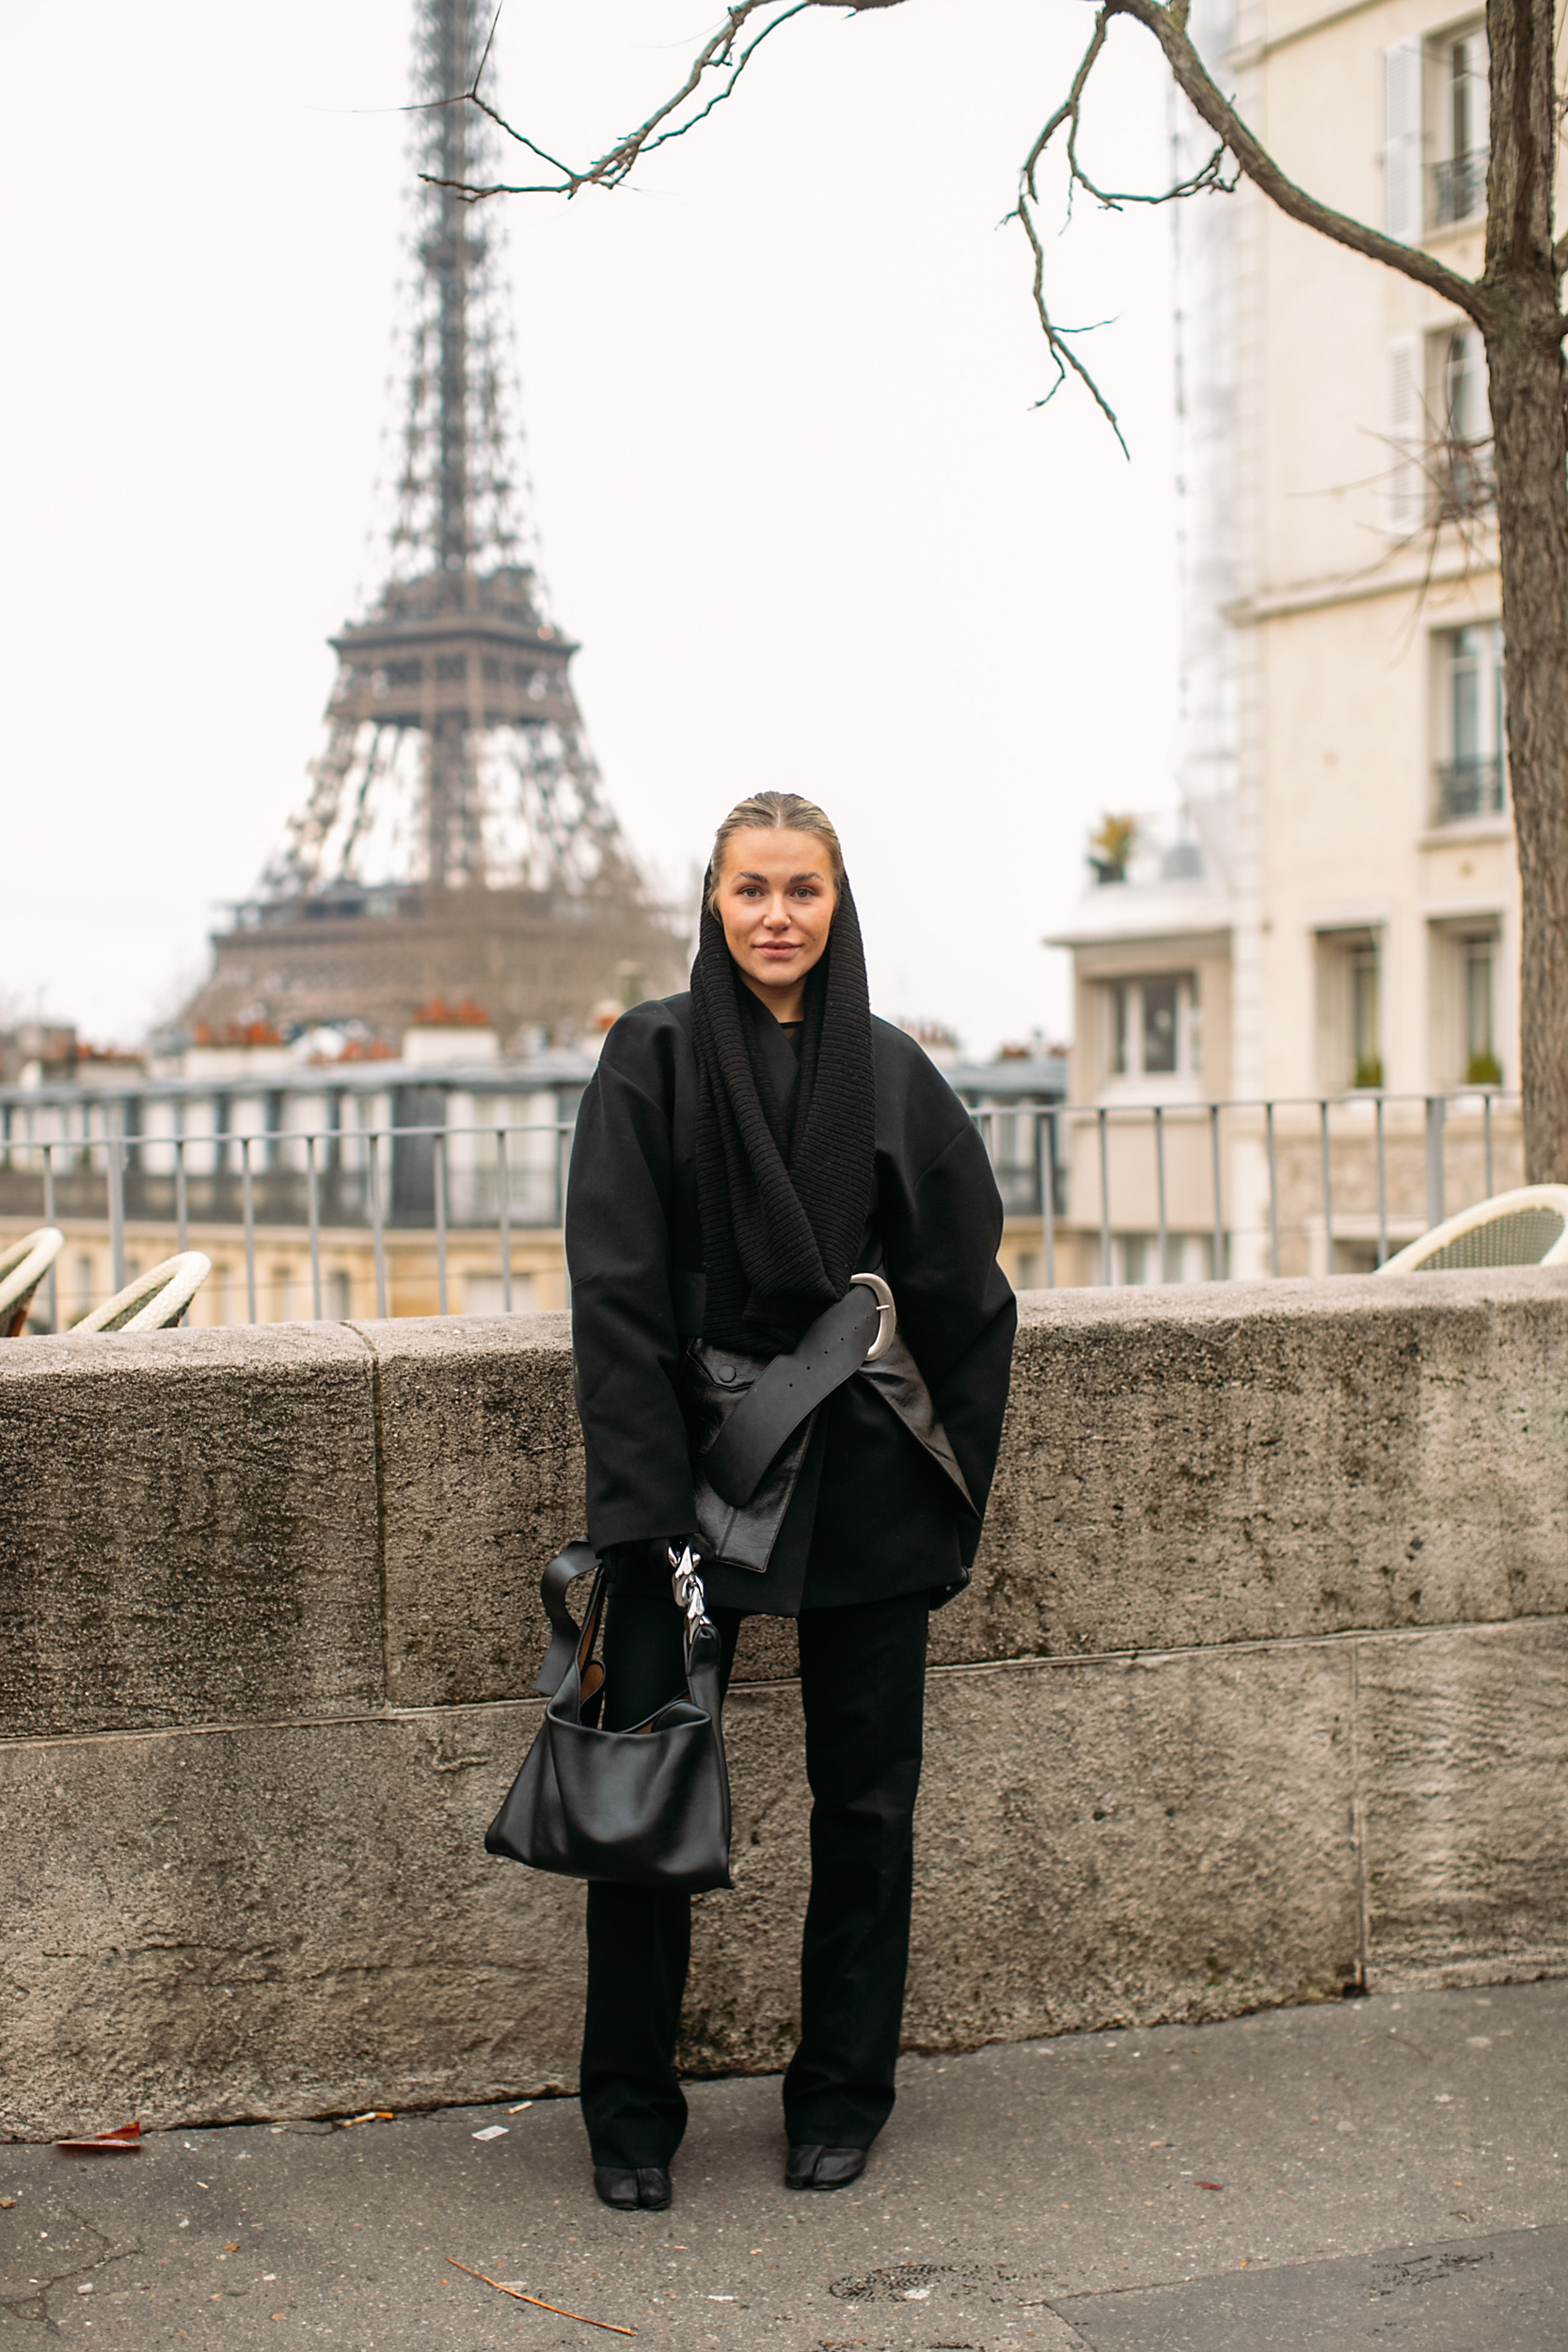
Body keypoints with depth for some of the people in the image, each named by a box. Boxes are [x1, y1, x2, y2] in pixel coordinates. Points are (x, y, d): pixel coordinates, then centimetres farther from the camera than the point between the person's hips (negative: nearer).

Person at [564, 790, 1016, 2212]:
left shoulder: (891, 1074, 6)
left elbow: (965, 1290, 8)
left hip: (864, 1477, 2)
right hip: (693, 1464, -2)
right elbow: (616, 1292, -7)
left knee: (865, 1797, 8)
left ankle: (842, 2097, 24)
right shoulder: (654, 1060, 0)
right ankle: (632, 2118, 14)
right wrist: (649, 1496, -15)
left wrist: (950, 1483, 2)